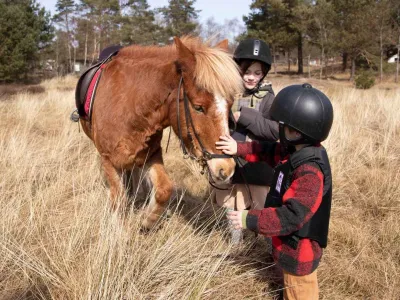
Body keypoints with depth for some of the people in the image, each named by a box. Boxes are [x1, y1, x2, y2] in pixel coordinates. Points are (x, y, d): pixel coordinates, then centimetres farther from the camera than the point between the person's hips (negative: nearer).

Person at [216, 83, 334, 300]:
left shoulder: (310, 173, -36)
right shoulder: (296, 152, -5)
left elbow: (292, 216, -35)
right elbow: (269, 151, 13)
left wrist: (250, 219, -32)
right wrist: (239, 149, 5)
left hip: (299, 249, -9)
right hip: (292, 242, 9)